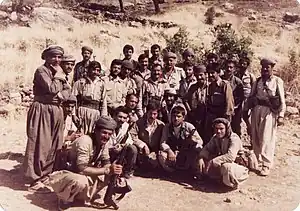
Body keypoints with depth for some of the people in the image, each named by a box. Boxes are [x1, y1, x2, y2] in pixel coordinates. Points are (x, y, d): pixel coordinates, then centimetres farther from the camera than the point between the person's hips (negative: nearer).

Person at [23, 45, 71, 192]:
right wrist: (58, 75, -7)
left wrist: (60, 95, -12)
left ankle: (45, 174, 23)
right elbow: (51, 89, -20)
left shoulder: (59, 72, 17)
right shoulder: (41, 71, -8)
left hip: (56, 111, 8)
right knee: (40, 145, -7)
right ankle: (35, 180, -1)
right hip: (42, 110, -8)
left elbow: (68, 90, 8)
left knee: (53, 145, 11)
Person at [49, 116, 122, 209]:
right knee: (81, 182, -39)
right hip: (65, 174, -8)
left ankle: (81, 195, 7)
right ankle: (65, 199, -7)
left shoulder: (104, 142, -5)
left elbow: (106, 162, 0)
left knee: (109, 176, -6)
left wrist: (113, 171, -22)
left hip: (82, 174, 8)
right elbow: (82, 169, -34)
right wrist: (107, 170, -35)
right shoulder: (85, 141, -29)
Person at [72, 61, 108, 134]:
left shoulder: (101, 84, 12)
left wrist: (103, 117, 6)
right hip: (82, 111, -2)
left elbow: (104, 102, 12)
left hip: (96, 113, 2)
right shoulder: (80, 82, 4)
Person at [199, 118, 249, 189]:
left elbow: (230, 156, -38)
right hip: (223, 162, 7)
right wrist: (201, 158, -23)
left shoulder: (234, 139, -24)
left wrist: (212, 162, -37)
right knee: (204, 160, -8)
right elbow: (207, 148, -1)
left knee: (226, 167, -40)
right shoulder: (215, 137, -1)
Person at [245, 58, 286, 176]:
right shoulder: (257, 81, 13)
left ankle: (266, 165, 4)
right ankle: (257, 160, 25)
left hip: (269, 111, -5)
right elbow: (251, 97, 15)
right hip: (256, 110, 5)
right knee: (255, 137, 9)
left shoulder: (277, 81, 1)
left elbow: (282, 100, -2)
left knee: (267, 139, -6)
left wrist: (281, 115, -8)